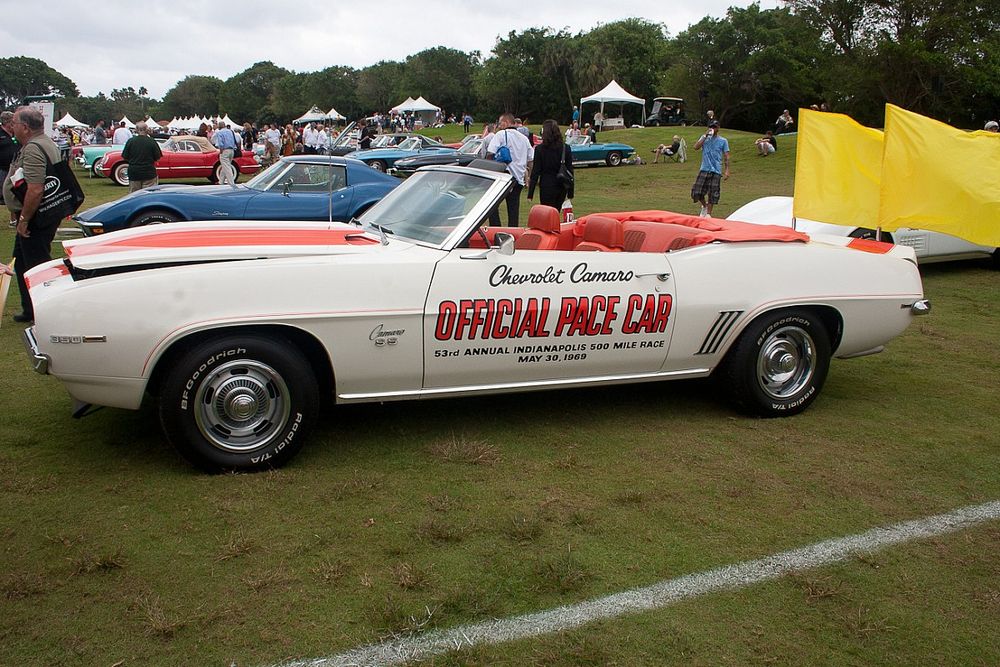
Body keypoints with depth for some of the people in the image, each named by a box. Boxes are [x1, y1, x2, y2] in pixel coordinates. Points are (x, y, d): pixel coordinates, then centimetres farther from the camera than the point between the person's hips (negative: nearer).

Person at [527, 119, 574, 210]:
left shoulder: (539, 149, -8)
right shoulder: (566, 148, 1)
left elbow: (535, 172, -7)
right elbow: (570, 171, 2)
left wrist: (530, 194, -3)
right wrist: (570, 193, 8)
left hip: (546, 186, -3)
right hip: (562, 187, 4)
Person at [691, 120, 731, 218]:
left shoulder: (723, 141, 6)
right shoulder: (704, 138, 10)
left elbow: (726, 156, 3)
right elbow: (696, 147, -7)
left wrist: (727, 171, -7)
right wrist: (706, 135, -10)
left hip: (716, 171, -1)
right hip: (704, 169, 1)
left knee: (712, 194, -2)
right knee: (697, 192, -4)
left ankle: (708, 214, 9)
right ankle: (704, 206, 23)